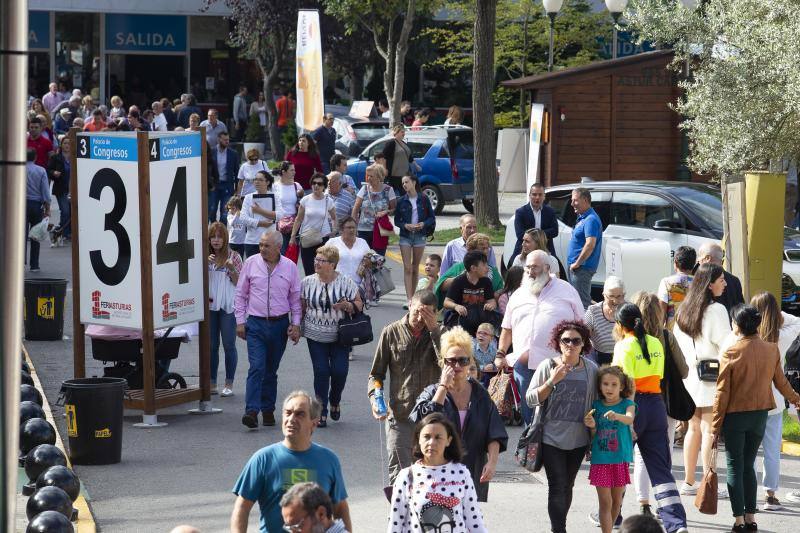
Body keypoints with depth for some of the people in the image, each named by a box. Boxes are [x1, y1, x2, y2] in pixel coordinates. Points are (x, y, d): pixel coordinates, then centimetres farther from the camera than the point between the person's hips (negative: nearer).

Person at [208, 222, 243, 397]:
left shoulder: (233, 257, -2)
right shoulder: (205, 257, 7)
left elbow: (239, 283, -2)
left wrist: (232, 269, -19)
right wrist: (205, 264, -10)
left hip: (228, 306, -3)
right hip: (209, 305, 3)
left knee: (229, 345, -1)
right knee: (211, 346, 7)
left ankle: (229, 384, 5)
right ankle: (212, 383, 14)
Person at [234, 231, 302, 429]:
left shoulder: (289, 267, 2)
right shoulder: (251, 263, 0)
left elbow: (295, 297, 9)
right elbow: (241, 294, 7)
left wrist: (296, 323, 2)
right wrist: (240, 321, 2)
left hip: (280, 324, 2)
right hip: (256, 324, -1)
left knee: (271, 370, 10)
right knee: (257, 367, -14)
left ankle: (268, 410, 20)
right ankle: (252, 412, -20)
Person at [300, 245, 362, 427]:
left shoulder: (346, 282, -4)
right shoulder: (308, 282, 1)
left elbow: (359, 305, 2)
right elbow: (301, 307, 9)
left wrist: (347, 306, -18)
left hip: (340, 336, -1)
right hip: (316, 336, 1)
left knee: (339, 371, -5)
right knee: (321, 372, -3)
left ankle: (335, 401, 25)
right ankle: (321, 412, 5)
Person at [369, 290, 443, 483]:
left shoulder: (439, 332, 4)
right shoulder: (392, 332, 2)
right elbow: (376, 374, 7)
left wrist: (433, 330, -14)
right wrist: (374, 399, -11)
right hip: (399, 415, -1)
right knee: (398, 476, -6)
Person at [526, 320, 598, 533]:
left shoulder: (591, 369, 1)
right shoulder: (548, 366, -8)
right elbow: (530, 399, -9)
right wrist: (552, 381, -21)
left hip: (578, 439, 3)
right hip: (552, 438, -3)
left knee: (567, 487, 14)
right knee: (557, 487, -9)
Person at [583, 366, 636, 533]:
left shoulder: (626, 404, -2)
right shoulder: (596, 406, 4)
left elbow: (630, 419, -25)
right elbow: (593, 436, 8)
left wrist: (617, 416, -46)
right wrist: (592, 427, -14)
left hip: (620, 458, 0)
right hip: (600, 459, 1)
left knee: (617, 500, 11)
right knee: (605, 502, -4)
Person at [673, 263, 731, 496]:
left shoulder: (683, 310, 9)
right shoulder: (716, 310, -12)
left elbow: (676, 342, 14)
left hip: (688, 376, 7)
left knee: (694, 429, 14)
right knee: (709, 430, -4)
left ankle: (688, 482, 17)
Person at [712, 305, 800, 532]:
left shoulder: (731, 353, -14)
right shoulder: (772, 350, -3)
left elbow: (722, 393, -11)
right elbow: (781, 382, 11)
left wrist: (716, 427, -5)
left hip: (735, 416, -4)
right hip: (760, 415, 4)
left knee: (735, 467, 4)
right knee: (749, 465, 15)